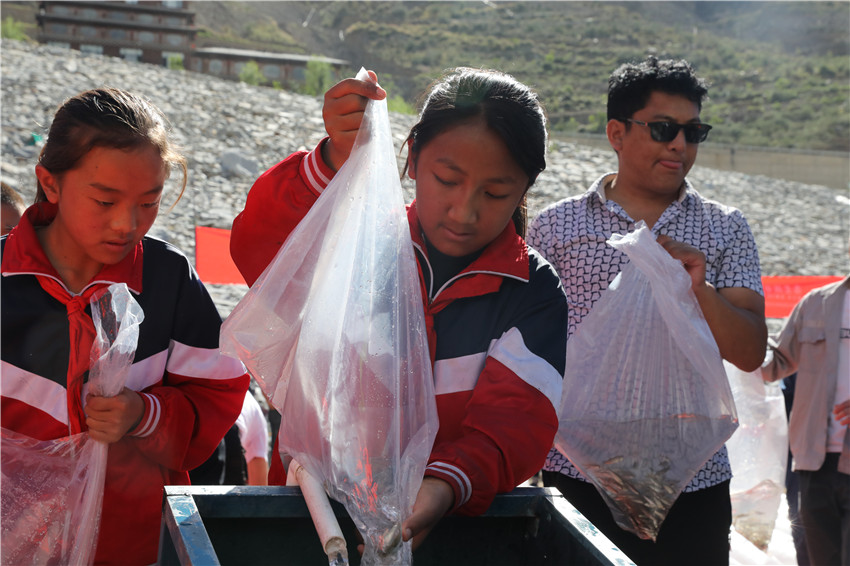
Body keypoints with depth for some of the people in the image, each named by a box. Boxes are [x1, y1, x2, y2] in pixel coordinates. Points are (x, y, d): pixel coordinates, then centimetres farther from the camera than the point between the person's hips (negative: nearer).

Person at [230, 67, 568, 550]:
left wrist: (447, 484, -28)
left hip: (451, 523, 2)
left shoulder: (534, 292, 3)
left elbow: (514, 421, -8)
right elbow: (258, 251, -16)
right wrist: (332, 164, -32)